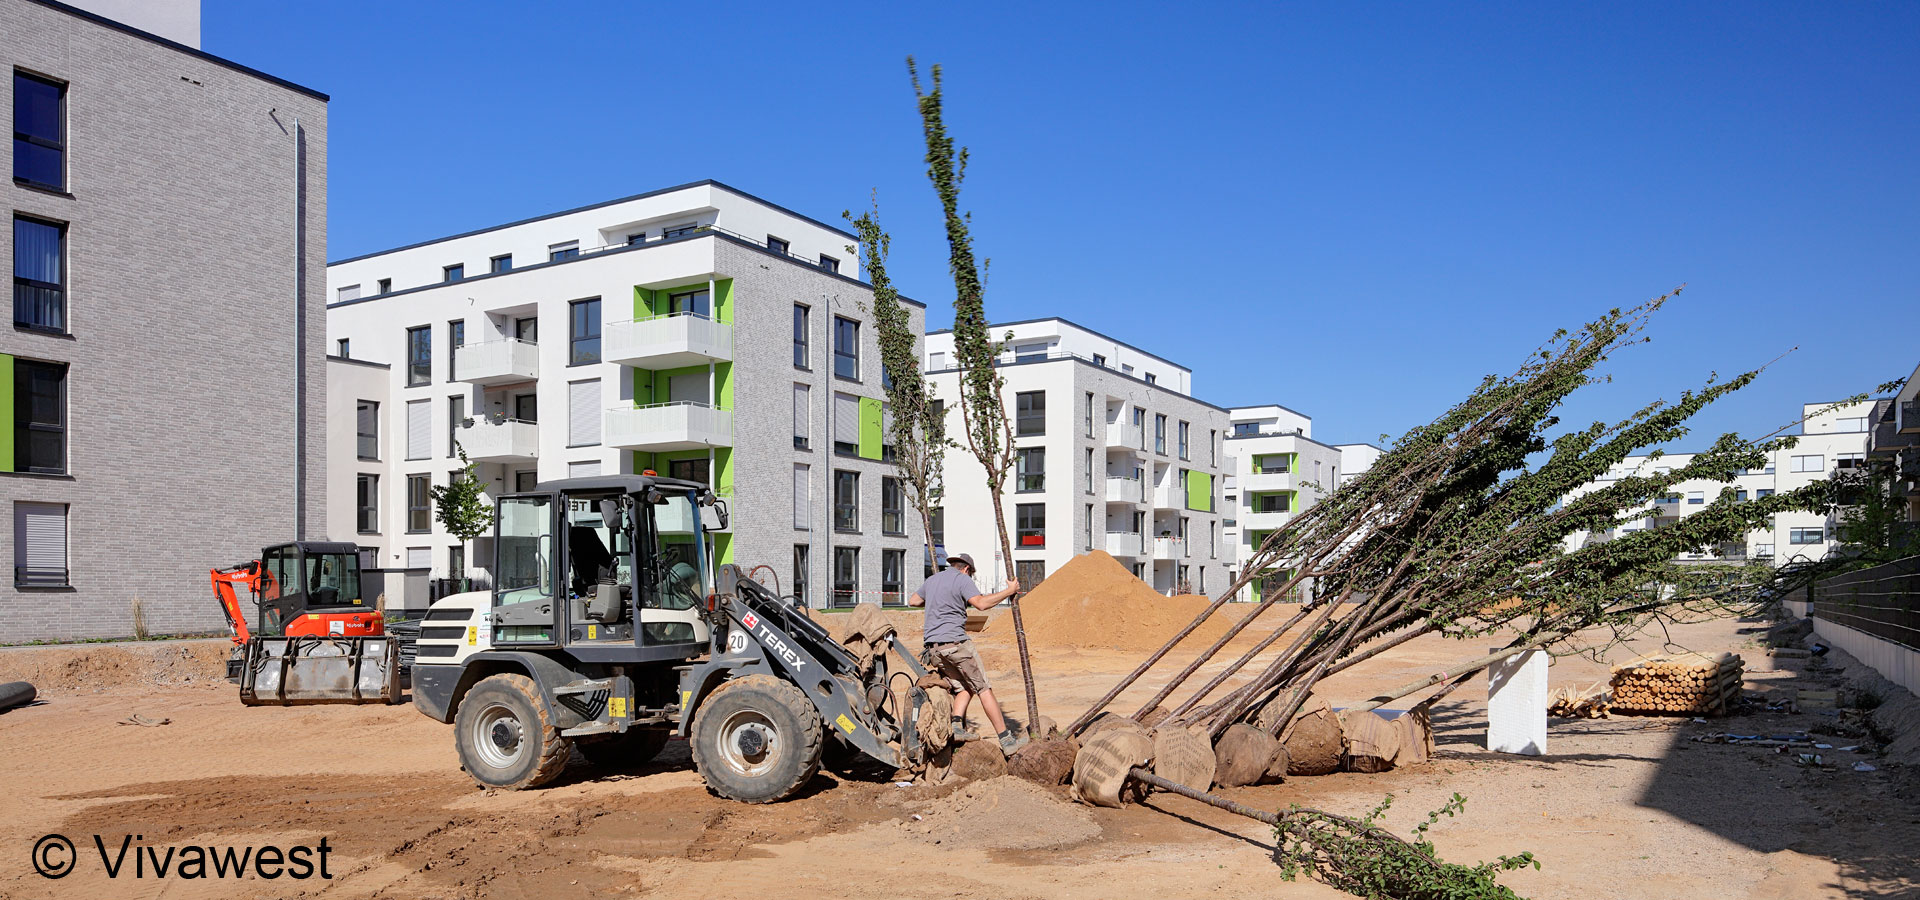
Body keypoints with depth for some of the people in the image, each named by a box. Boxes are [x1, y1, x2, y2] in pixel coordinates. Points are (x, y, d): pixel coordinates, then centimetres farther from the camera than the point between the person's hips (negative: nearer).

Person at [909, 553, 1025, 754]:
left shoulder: (932, 580, 20)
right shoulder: (962, 579, -2)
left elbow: (912, 601, 34)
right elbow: (981, 603, -18)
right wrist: (1009, 591, -10)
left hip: (932, 646, 7)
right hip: (955, 642, -7)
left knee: (964, 688, 15)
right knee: (983, 688, -3)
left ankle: (957, 725, -8)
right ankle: (1006, 739, -4)